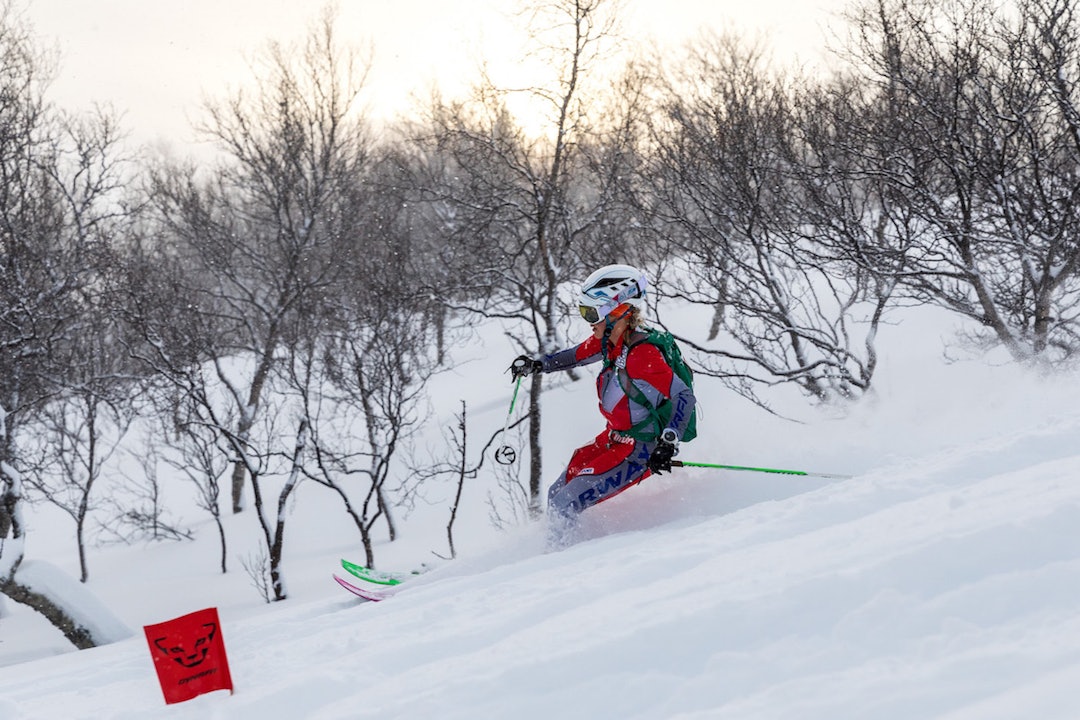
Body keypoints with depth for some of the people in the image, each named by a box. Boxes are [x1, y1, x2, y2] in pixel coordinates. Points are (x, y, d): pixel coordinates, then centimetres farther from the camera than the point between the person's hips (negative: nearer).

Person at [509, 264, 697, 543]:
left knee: (564, 505, -13)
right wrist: (538, 364, 11)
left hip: (639, 453, -9)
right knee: (556, 496, 15)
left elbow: (685, 397, -30)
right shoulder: (610, 340, -2)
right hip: (613, 438, 9)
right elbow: (578, 354, 19)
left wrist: (667, 443, -38)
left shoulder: (641, 355, -28)